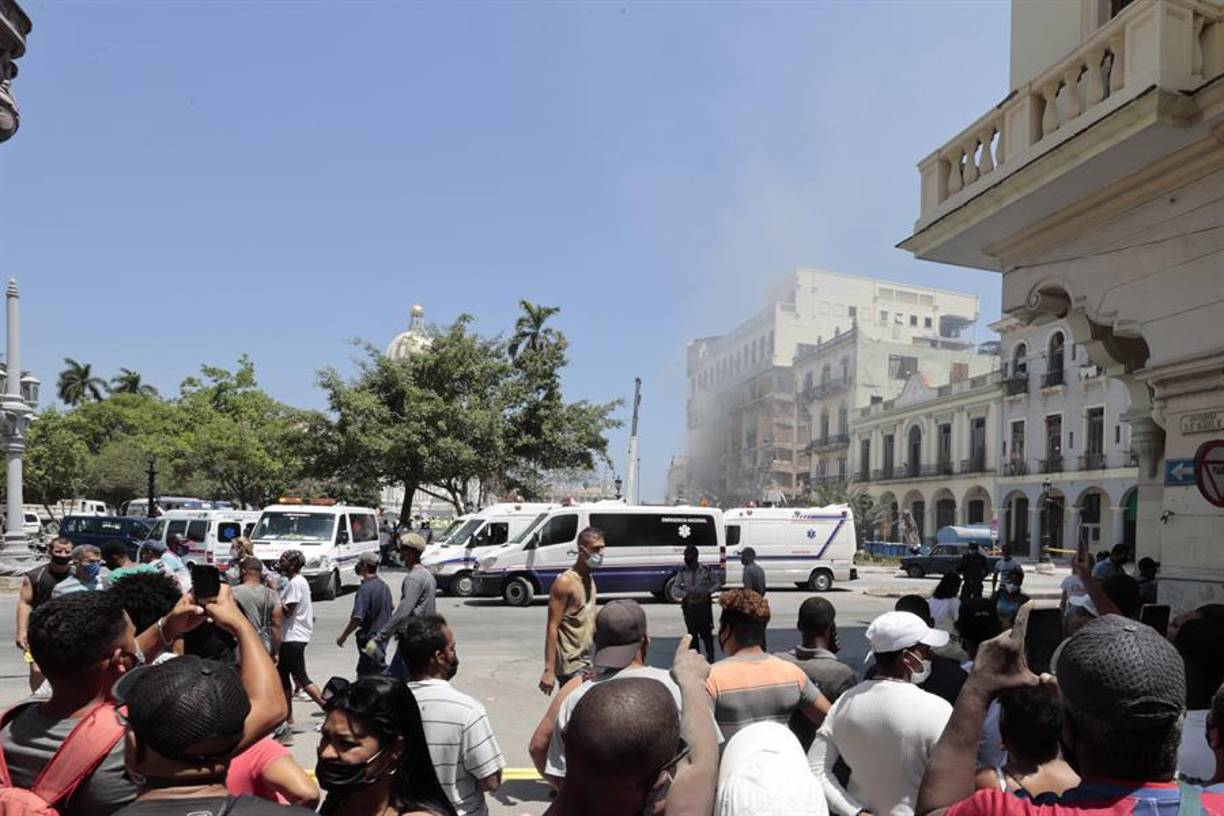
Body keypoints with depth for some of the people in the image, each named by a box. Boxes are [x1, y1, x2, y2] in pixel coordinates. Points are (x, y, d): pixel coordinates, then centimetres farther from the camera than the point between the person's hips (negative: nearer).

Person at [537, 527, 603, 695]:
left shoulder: (589, 579, 11)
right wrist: (549, 669, -22)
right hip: (570, 664, -8)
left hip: (586, 661, 8)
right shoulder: (565, 582, -15)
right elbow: (552, 627, -18)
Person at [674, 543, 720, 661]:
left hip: (704, 605, -2)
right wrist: (686, 594, -18)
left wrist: (708, 592, -13)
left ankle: (710, 654, 19)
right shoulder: (682, 572, 0)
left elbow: (717, 583, 3)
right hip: (689, 606, 2)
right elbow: (676, 588, 0)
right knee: (692, 632, 9)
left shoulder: (706, 570, -5)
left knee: (706, 630, 0)